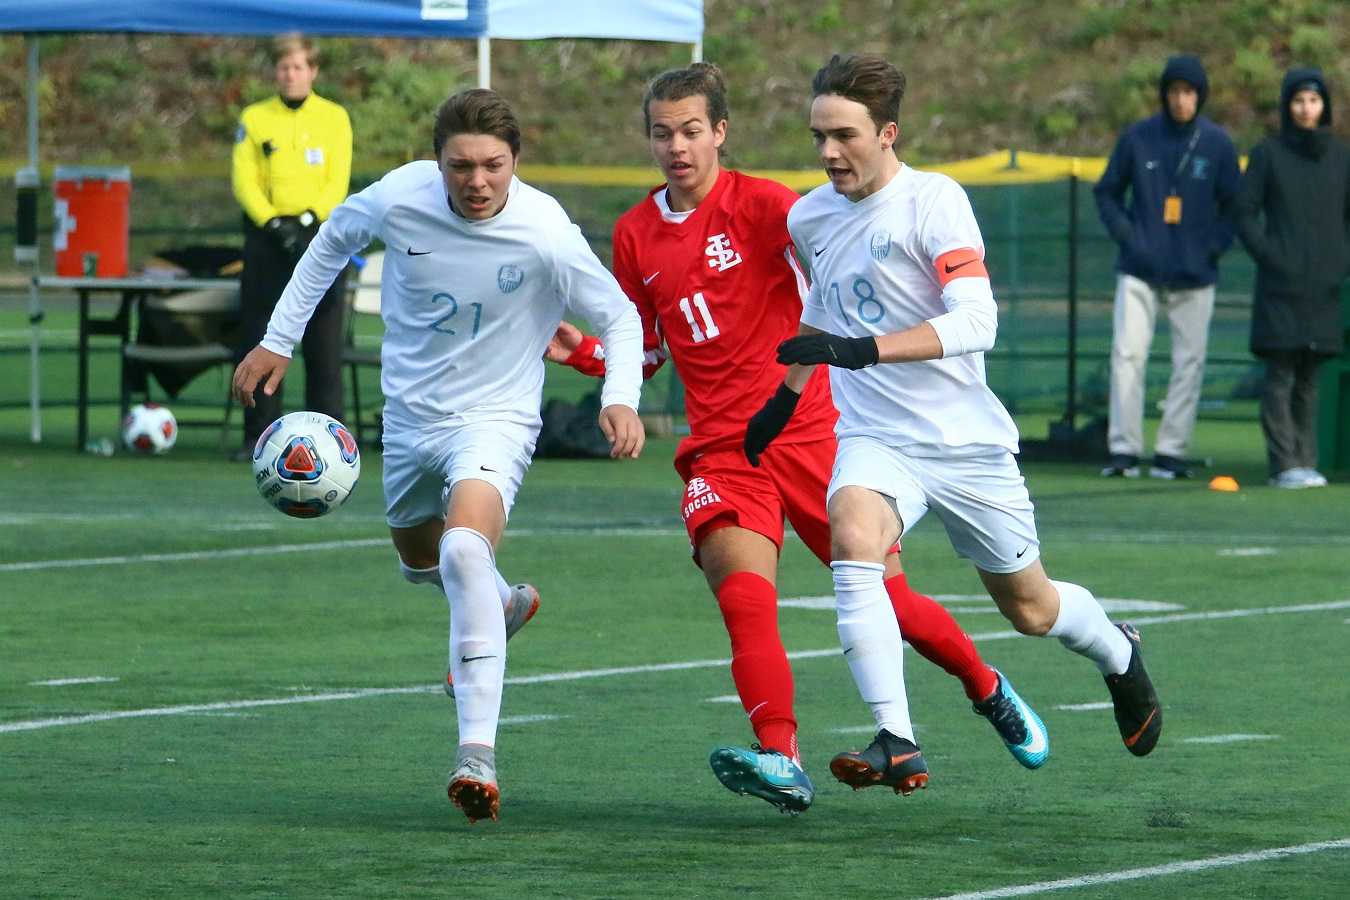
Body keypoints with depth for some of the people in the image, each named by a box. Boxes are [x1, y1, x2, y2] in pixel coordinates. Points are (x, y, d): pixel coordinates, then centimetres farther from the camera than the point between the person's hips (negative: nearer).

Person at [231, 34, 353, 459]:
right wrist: (273, 223, -15)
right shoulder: (254, 118, 7)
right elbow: (243, 180, -1)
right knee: (259, 342, 0)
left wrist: (308, 220, -16)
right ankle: (260, 435, 5)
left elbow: (338, 182, 0)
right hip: (267, 240, 1)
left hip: (319, 234, -1)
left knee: (324, 344, -2)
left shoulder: (335, 118, 6)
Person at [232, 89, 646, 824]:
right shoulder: (400, 198, -15)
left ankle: (477, 751, -35)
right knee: (418, 558, 25)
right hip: (410, 412, 5)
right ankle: (502, 605, 62)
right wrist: (278, 339, 9)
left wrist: (621, 398, -28)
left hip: (494, 417, -5)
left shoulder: (545, 234, -24)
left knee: (464, 549, -32)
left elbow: (619, 316, -10)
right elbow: (335, 238, 8)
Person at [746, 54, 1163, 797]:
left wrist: (862, 350, -36)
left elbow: (975, 321, -27)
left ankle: (1119, 657, 49)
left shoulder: (932, 201, -16)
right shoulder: (809, 219, 3)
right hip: (874, 439, 3)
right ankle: (896, 744, -35)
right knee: (851, 539, -31)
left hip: (967, 440, -3)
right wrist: (787, 396, 25)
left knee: (1030, 609, 13)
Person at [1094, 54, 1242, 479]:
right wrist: (1125, 233, -5)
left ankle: (1171, 451, 6)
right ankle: (1124, 450, -6)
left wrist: (1215, 245, -5)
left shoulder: (1217, 144, 2)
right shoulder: (1137, 138, 1)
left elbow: (1234, 205, 9)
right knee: (1127, 355, -9)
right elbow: (1106, 192, 10)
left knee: (1190, 362, 0)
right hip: (1140, 271, -1)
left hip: (1195, 274, 1)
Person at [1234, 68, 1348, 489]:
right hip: (1281, 282, -3)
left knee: (1309, 377, 6)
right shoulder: (1268, 154, 1)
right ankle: (1284, 465, -9)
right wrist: (1268, 257, -10)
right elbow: (1245, 212, 0)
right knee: (1281, 373, -8)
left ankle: (1306, 461, 10)